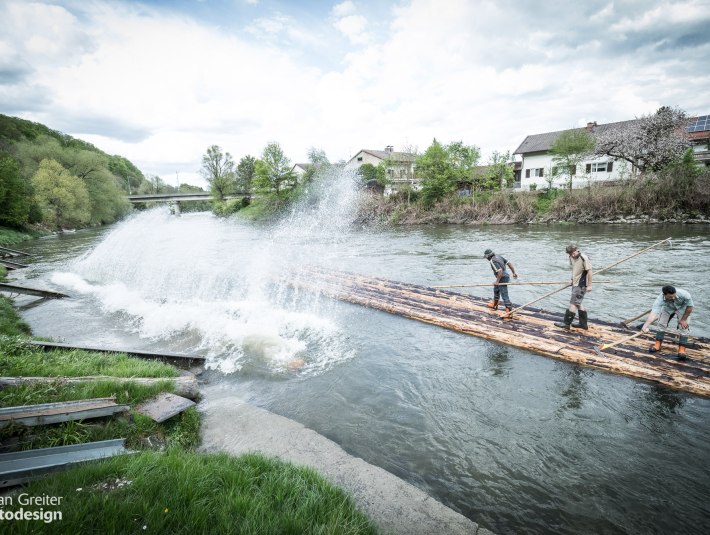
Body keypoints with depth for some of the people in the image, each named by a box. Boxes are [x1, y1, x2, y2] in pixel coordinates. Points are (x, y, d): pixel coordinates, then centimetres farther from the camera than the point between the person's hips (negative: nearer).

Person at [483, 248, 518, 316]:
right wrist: (514, 272, 15)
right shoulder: (498, 256, 7)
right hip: (506, 276, 11)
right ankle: (494, 305, 46)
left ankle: (508, 312, -8)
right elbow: (509, 263, 10)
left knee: (504, 295, -9)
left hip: (502, 278, -11)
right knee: (496, 290, 28)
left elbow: (500, 271, -30)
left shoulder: (493, 261, -21)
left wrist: (497, 281, -23)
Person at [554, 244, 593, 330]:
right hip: (575, 284, 9)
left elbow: (589, 271, -17)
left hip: (581, 285, -9)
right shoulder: (571, 258, 6)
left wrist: (589, 285, -15)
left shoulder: (584, 258, -18)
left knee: (573, 303, -7)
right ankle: (583, 324, 24)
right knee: (578, 304, 14)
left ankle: (566, 323, -1)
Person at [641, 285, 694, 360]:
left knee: (683, 326, -10)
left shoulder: (684, 294, -41)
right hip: (668, 307, 1)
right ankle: (657, 345, 10)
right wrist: (645, 326, -68)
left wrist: (684, 319, -17)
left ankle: (682, 350, -4)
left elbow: (690, 306, -22)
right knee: (661, 323, -4)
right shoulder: (660, 299, -41)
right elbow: (654, 313, -53)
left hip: (682, 308, -1)